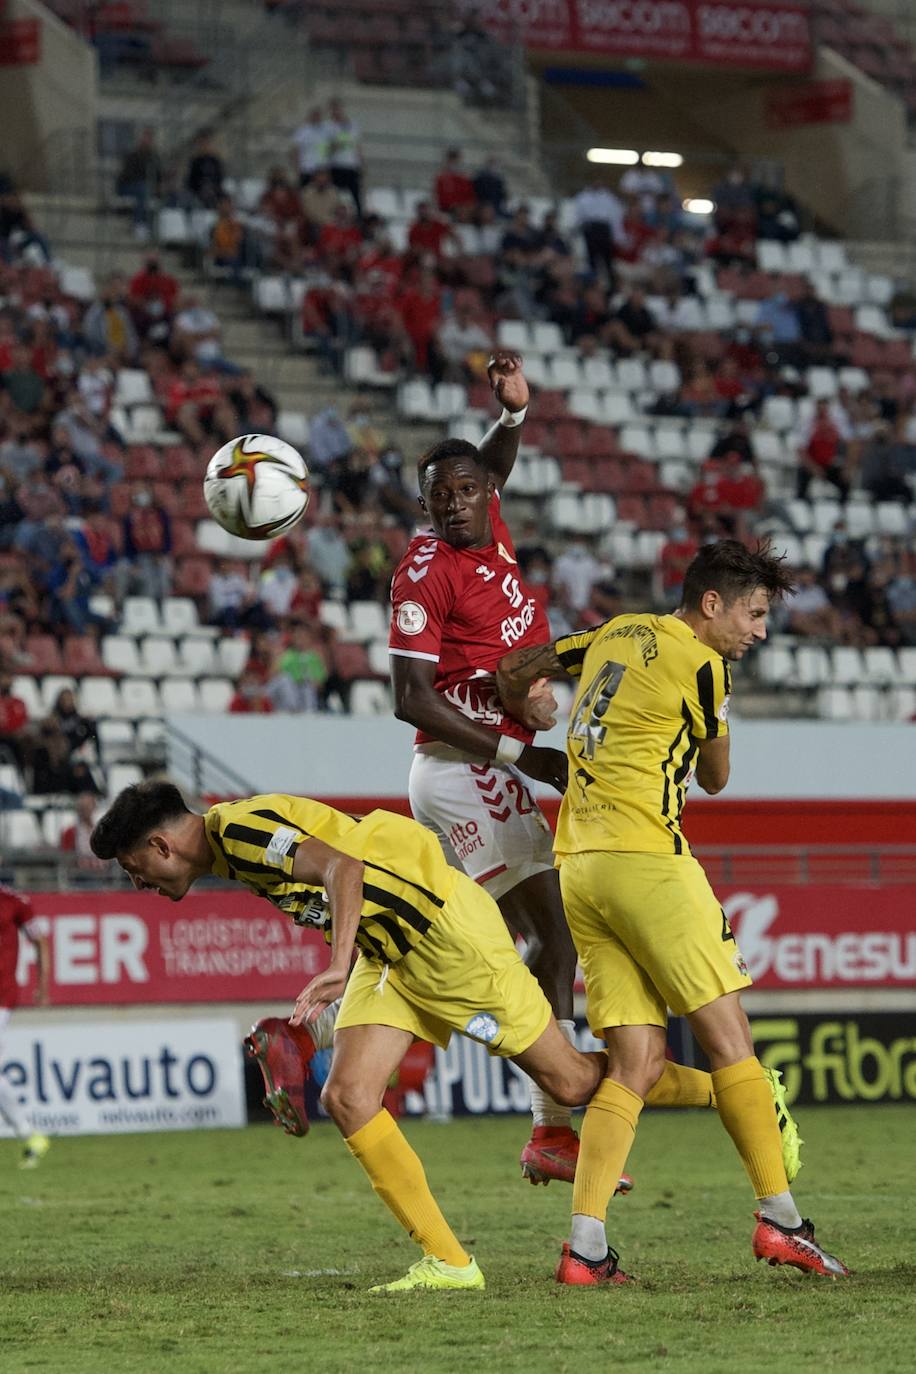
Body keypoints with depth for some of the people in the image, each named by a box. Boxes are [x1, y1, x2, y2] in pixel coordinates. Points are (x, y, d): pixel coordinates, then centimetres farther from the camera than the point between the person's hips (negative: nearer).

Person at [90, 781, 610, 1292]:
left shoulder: (240, 828, -21)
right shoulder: (232, 850, 10)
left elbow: (344, 866, -35)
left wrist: (338, 967, -45)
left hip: (445, 925, -9)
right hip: (387, 951, 9)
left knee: (570, 1082, -6)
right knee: (348, 1097, -5)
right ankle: (449, 1263, -4)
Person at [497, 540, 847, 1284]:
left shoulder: (618, 633, 16)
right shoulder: (701, 666, -5)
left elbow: (513, 670, 29)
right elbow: (715, 776, 10)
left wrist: (523, 709, 51)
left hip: (578, 863, 8)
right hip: (644, 855, -8)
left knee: (638, 1063, 4)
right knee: (728, 1036, -2)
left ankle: (586, 1247, -7)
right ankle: (780, 1219, -4)